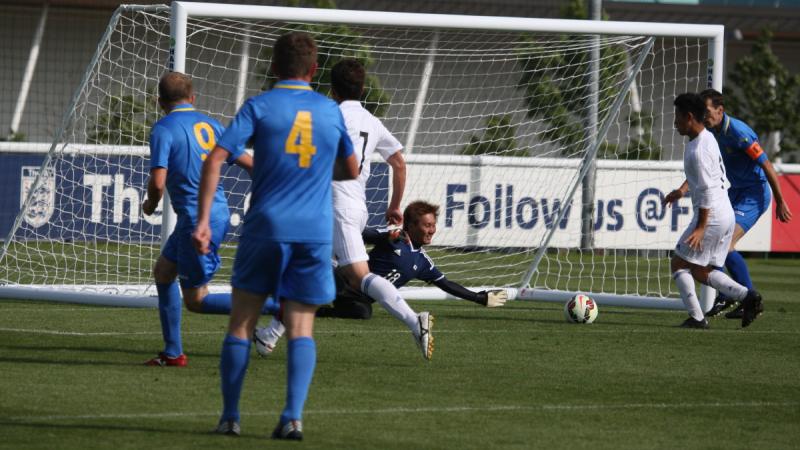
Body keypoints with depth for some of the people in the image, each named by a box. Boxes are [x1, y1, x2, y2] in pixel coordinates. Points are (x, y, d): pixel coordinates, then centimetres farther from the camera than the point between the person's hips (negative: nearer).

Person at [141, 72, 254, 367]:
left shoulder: (164, 129, -11)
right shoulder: (210, 125, 10)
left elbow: (158, 182, -19)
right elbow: (249, 163, 12)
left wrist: (150, 205, 4)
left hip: (198, 220, -8)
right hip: (219, 212, 8)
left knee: (196, 300, 0)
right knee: (163, 271, 22)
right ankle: (173, 353, 23)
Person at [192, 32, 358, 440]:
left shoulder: (259, 107, 0)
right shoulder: (330, 111, 10)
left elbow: (215, 160, -10)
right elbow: (351, 171, 23)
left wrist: (203, 219, -11)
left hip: (265, 228, -2)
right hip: (315, 233, 2)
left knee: (241, 323, 10)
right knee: (301, 328, 2)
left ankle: (230, 416, 8)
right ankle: (293, 416, -13)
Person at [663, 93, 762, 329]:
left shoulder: (698, 150, -19)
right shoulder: (707, 137, 12)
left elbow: (707, 191, -21)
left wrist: (700, 228, -21)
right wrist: (683, 189, 24)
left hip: (711, 216, -10)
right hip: (727, 214, 10)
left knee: (679, 263, 0)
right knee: (701, 272, 14)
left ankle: (696, 317, -5)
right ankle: (747, 296, 1)